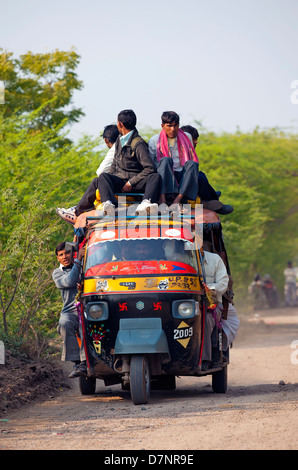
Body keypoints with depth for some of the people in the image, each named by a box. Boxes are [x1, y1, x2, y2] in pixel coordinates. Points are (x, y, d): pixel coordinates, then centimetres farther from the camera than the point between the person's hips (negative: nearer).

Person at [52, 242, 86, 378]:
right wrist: (78, 260, -6)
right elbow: (69, 282, -6)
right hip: (70, 311, 0)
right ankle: (76, 361, -32)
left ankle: (85, 361, -37)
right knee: (65, 324, -35)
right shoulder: (57, 273, 16)